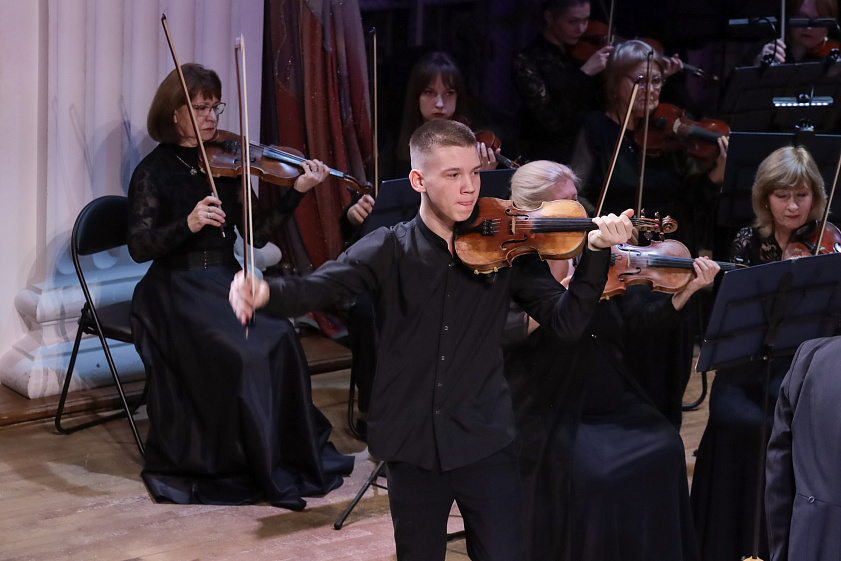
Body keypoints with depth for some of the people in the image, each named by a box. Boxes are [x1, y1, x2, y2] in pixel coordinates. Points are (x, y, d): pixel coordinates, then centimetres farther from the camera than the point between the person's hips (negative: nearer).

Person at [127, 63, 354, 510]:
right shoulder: (155, 172, -3)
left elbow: (255, 232, 2)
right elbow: (140, 247, -12)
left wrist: (297, 192, -9)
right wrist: (188, 224, -27)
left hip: (225, 283, 4)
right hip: (177, 291, -4)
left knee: (278, 339, -24)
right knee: (239, 353, -29)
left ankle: (293, 454, -9)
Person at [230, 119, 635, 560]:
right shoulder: (388, 250, -2)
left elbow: (566, 321, -5)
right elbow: (314, 289, -16)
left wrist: (595, 251, -20)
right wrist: (265, 292, -38)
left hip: (484, 442, 0)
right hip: (410, 445, 0)